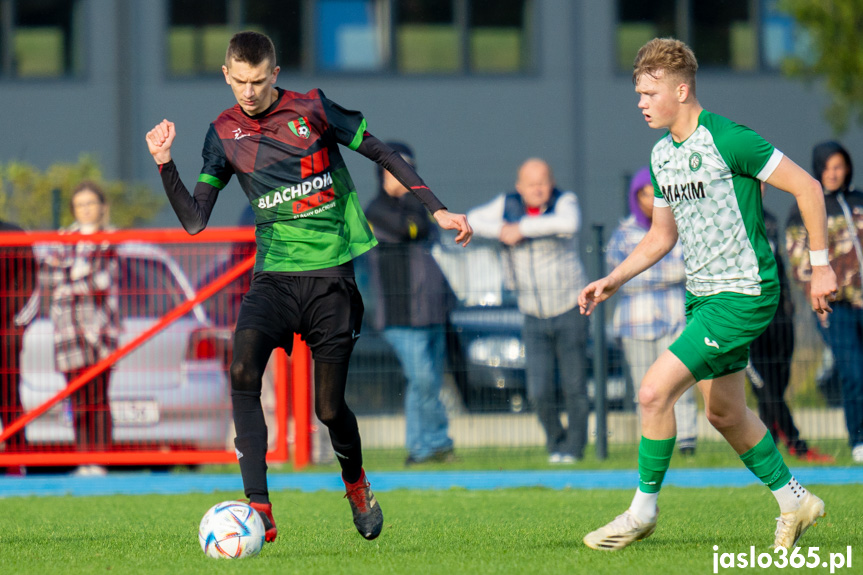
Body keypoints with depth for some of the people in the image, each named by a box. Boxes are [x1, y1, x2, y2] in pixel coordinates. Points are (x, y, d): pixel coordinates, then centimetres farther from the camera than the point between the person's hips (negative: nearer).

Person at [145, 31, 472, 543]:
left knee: (329, 408, 0)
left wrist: (437, 209, 5)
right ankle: (259, 510, -26)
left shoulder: (312, 110, -1)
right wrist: (165, 165, -12)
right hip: (273, 275, 2)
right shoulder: (225, 134, 5)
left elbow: (383, 154, 8)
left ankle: (356, 483, 35)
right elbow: (194, 220, 2)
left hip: (331, 275, -1)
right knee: (244, 370, -26)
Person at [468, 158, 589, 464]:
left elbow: (567, 223, -33)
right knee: (540, 391, -4)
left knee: (574, 386, 0)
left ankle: (574, 447, 15)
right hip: (534, 316, 3)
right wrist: (501, 231, -22)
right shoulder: (508, 204, 1)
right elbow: (473, 220, -6)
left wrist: (522, 228, -27)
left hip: (570, 311, -3)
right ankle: (555, 441, 18)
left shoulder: (565, 201, -10)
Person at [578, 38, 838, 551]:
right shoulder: (662, 155, 8)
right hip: (702, 294, 9)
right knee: (725, 414, 15)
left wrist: (820, 265, -13)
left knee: (655, 392, -15)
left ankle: (644, 511, -1)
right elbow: (662, 235, 19)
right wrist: (614, 280, 8)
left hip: (744, 295, -9)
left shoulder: (728, 140, -18)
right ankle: (795, 502, 32)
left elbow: (807, 187, -14)